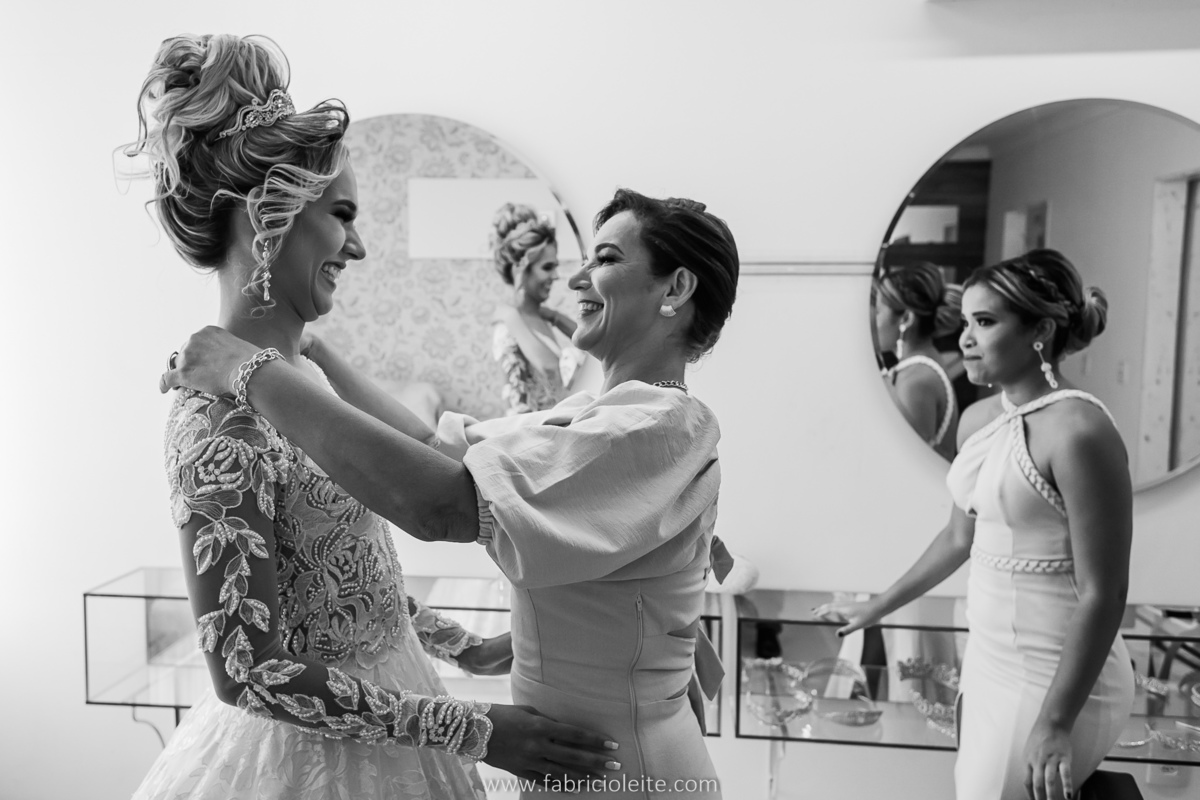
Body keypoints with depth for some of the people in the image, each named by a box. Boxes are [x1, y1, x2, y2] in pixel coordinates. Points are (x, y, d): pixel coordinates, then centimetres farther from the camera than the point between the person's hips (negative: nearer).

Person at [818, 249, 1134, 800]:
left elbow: (1102, 594, -19)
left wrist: (1055, 724, -18)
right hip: (988, 666, 7)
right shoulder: (978, 419, 4)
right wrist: (876, 609, 21)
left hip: (1053, 681, -7)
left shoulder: (1078, 430, -19)